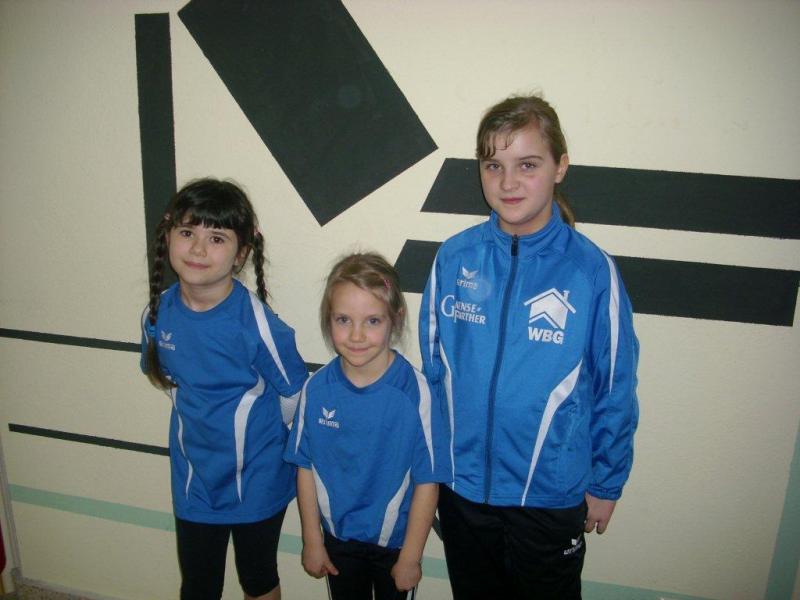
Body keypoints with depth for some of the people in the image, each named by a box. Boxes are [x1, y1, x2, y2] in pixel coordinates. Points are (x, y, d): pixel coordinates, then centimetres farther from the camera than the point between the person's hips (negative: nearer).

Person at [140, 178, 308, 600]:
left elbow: (294, 395, -15)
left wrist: (258, 434, 0)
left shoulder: (257, 323, -28)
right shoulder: (158, 313, -10)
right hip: (193, 477, 4)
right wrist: (203, 420, 8)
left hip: (256, 481, -4)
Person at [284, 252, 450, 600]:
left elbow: (427, 481, -17)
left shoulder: (415, 393, -24)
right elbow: (306, 466, -4)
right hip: (338, 537, 3)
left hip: (395, 540, -2)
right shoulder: (316, 388, -14)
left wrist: (410, 558, -10)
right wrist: (312, 541, 1)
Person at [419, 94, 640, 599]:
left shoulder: (592, 270, -16)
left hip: (551, 495, -2)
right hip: (460, 484, 3)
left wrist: (605, 484, 1)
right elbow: (432, 368, 1)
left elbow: (615, 389, -6)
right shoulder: (453, 258, -9)